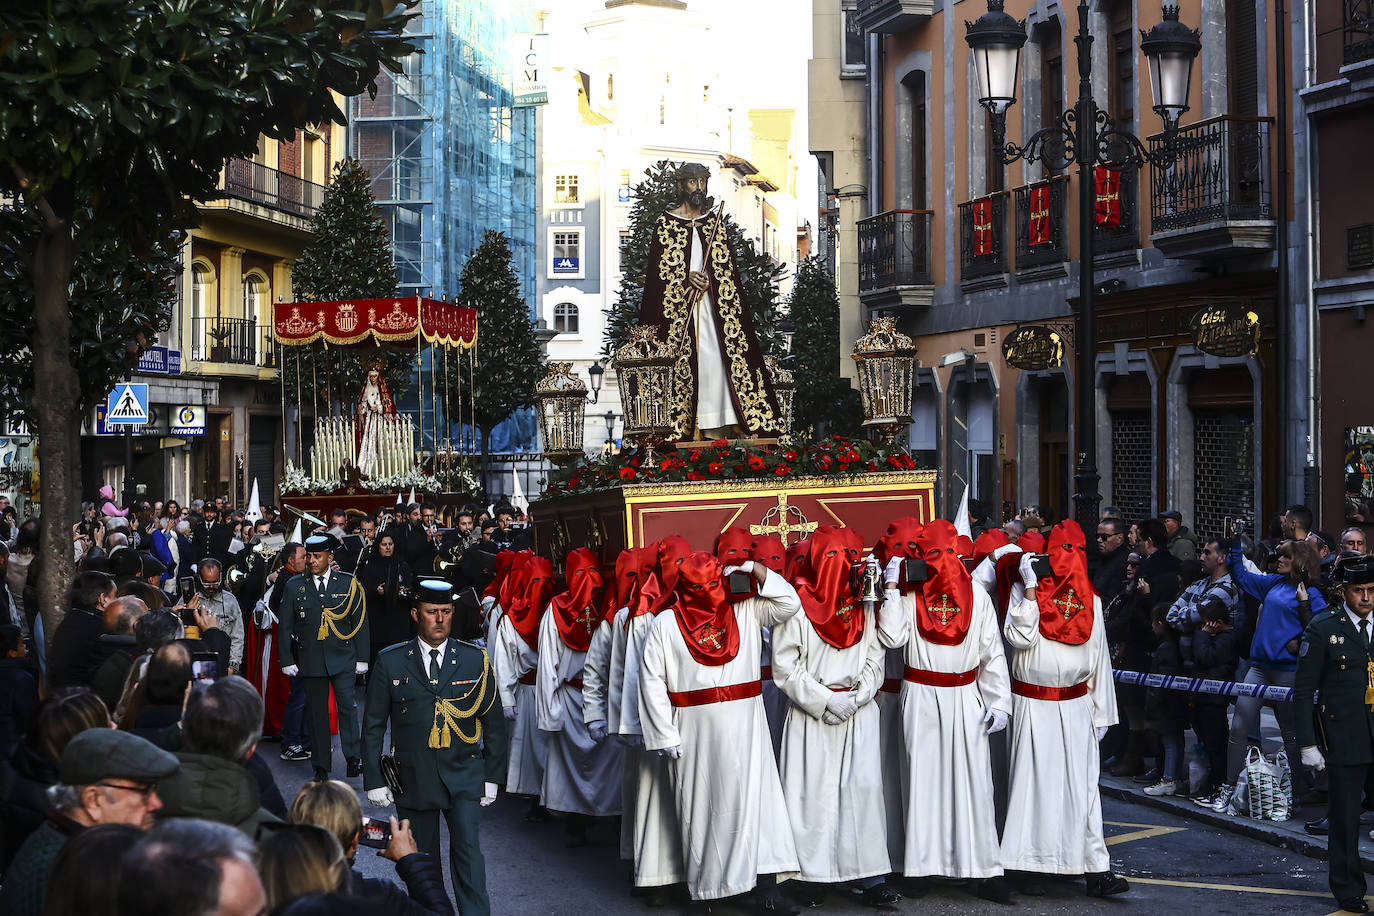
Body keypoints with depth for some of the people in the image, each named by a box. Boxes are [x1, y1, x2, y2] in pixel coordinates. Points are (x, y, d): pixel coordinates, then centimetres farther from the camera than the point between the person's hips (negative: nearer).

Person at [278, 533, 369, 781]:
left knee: (347, 705, -11)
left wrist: (362, 658, 2)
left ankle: (354, 757, 1)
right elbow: (285, 626, 7)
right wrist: (287, 660, 2)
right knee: (316, 712, 5)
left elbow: (360, 623, 6)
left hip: (342, 657, -1)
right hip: (310, 658, 1)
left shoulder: (348, 584, 2)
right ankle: (321, 766, 12)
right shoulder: (295, 586, 4)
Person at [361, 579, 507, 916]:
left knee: (467, 848, -13)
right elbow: (373, 726, 4)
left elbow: (493, 721, 8)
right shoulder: (391, 662, 1)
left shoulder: (474, 659, 3)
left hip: (463, 775, -1)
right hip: (413, 776, 1)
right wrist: (374, 780, 0)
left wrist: (492, 776, 6)